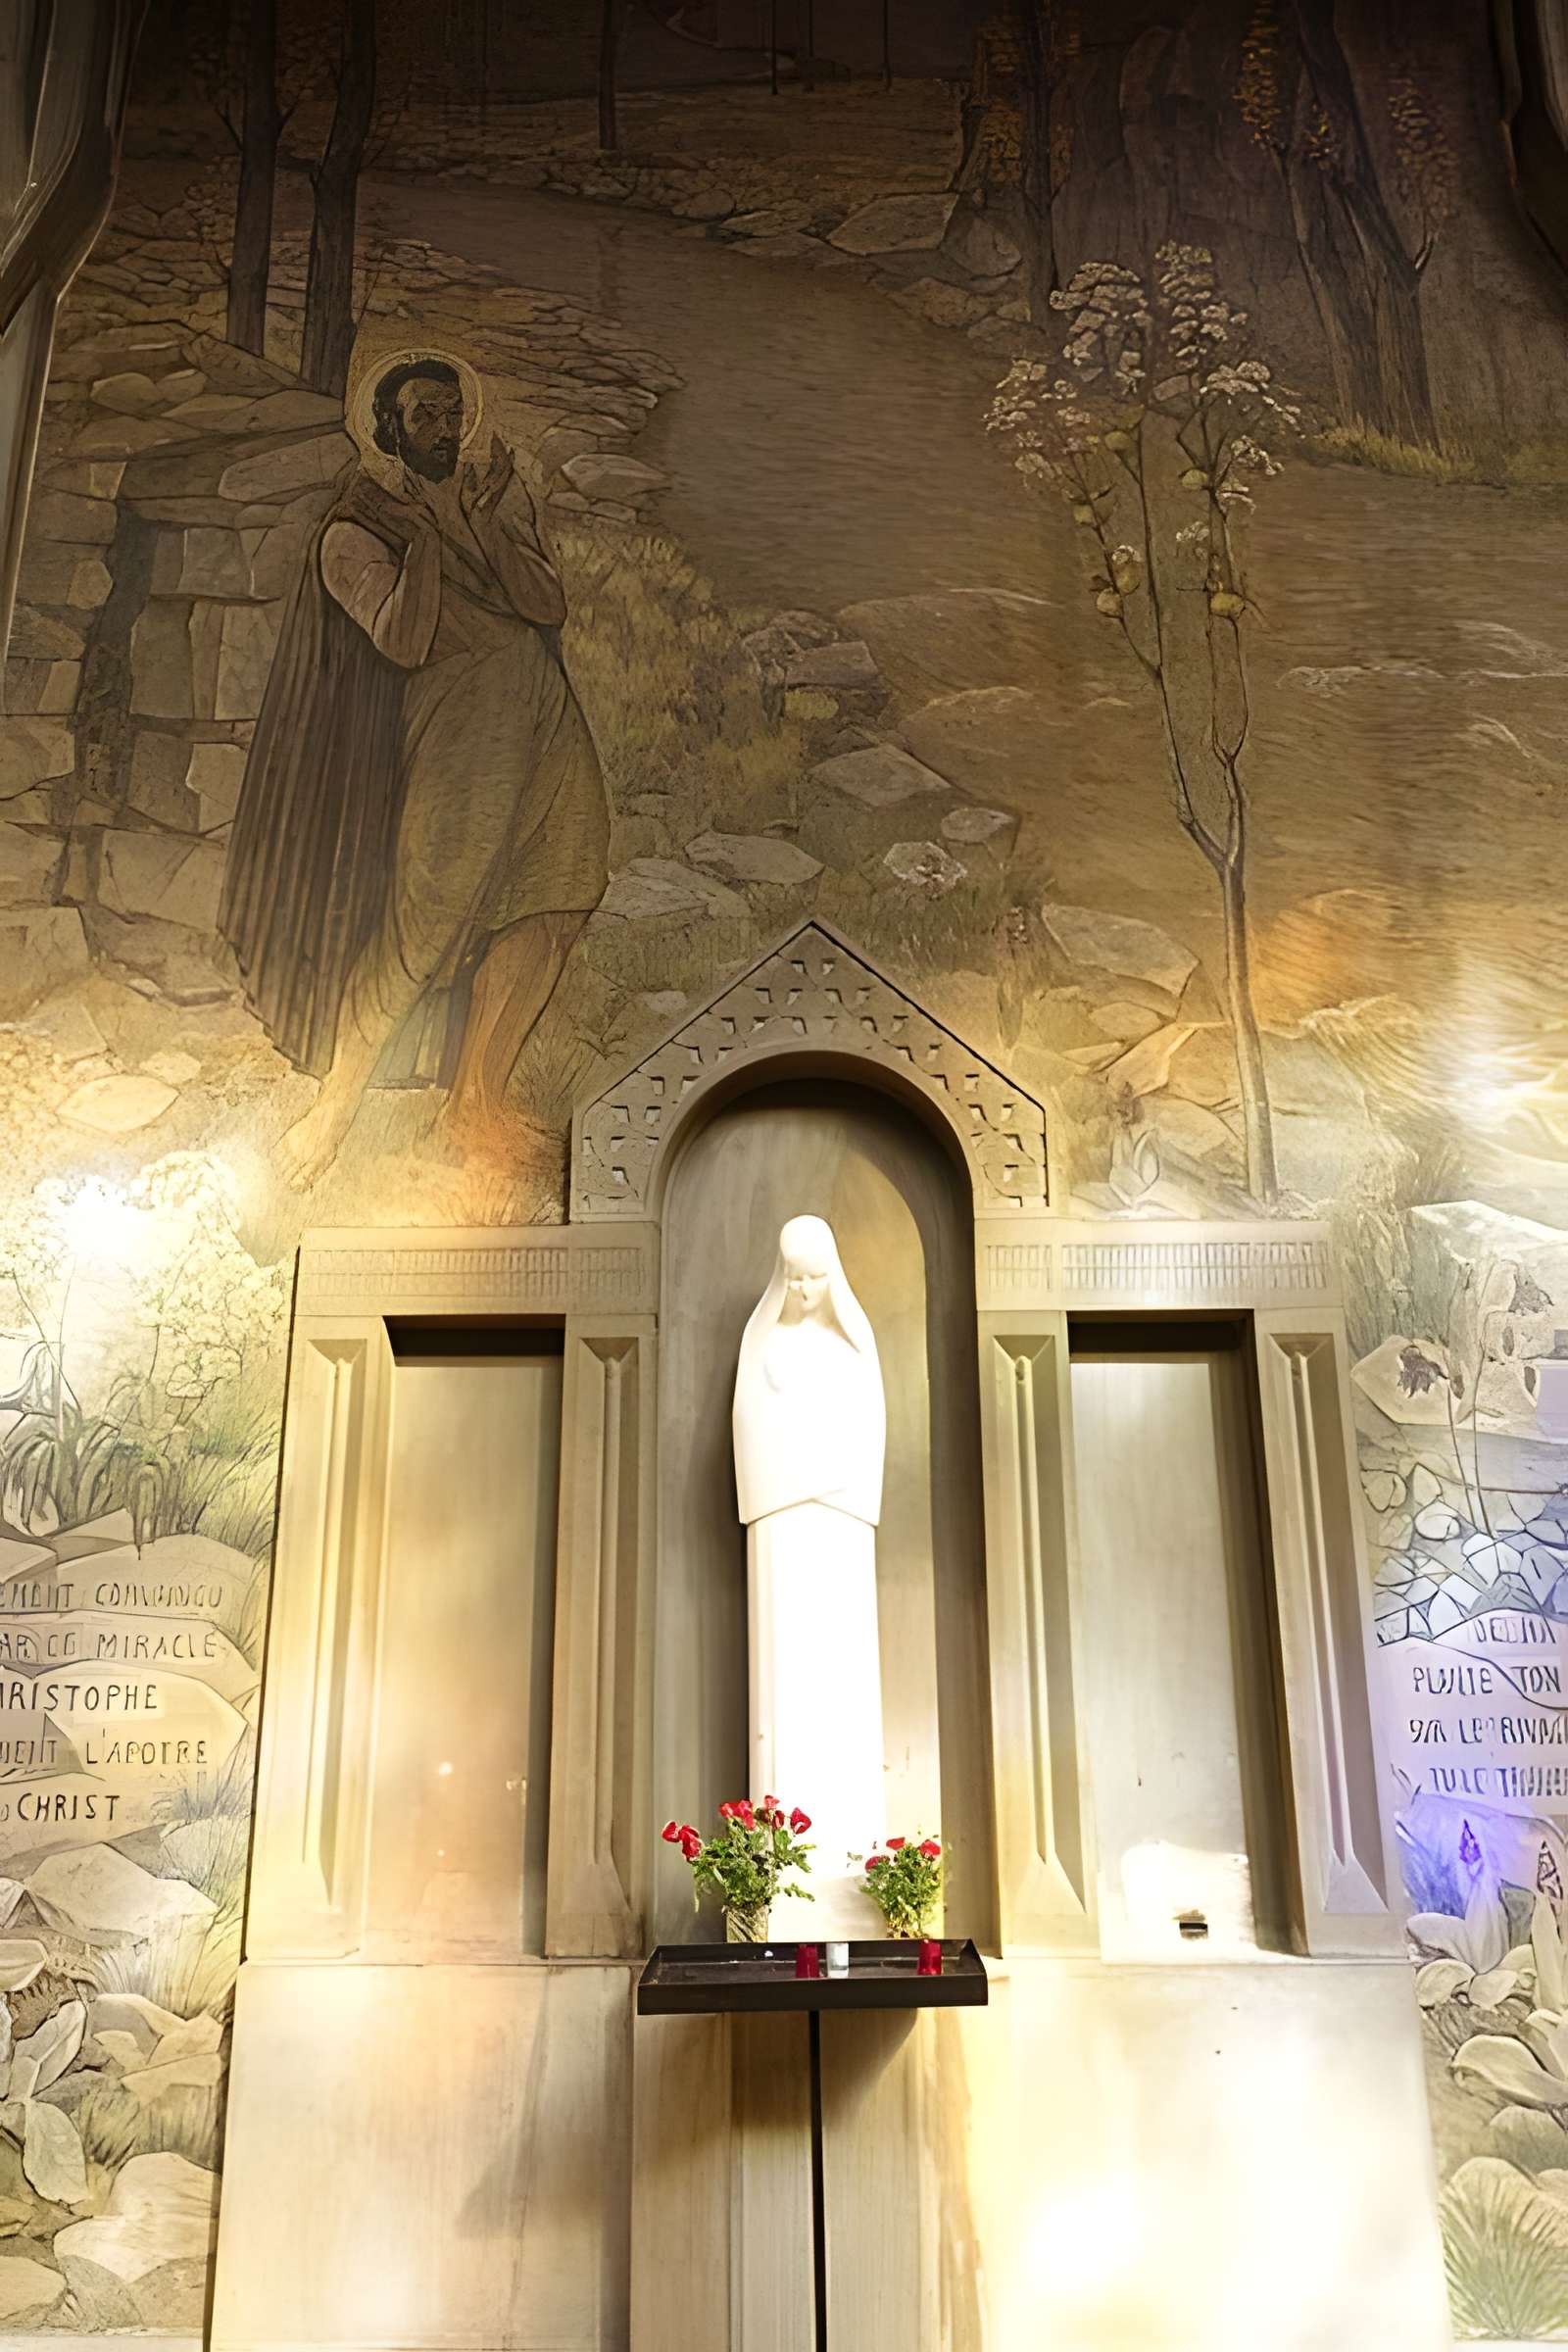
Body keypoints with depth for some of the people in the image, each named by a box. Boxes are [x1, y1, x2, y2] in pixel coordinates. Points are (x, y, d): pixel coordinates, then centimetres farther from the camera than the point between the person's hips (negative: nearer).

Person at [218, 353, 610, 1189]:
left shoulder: (500, 495, 14)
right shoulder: (355, 532, 0)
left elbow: (550, 606, 0)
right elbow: (404, 641, -15)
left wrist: (485, 522, -10)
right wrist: (425, 534, -17)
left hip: (546, 725, 5)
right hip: (455, 735, -5)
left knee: (546, 909, -4)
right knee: (418, 927, -10)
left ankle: (473, 1101, 6)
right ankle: (334, 1106, 3)